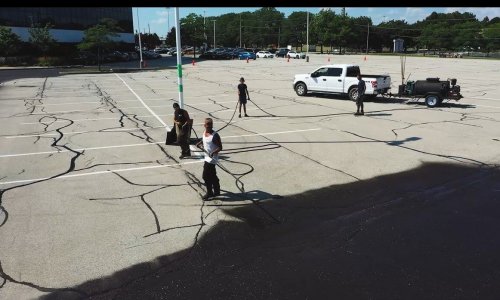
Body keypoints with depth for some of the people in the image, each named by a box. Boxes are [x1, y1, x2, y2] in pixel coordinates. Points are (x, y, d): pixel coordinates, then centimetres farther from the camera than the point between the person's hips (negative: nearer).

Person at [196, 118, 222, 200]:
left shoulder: (215, 135, -19)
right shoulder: (204, 133, 5)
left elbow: (220, 147, -18)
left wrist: (213, 152, -32)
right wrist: (200, 143, 8)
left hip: (212, 159, -8)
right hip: (207, 157, 8)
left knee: (206, 176, -5)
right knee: (212, 175, 18)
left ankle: (209, 193, 10)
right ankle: (217, 191, 31)